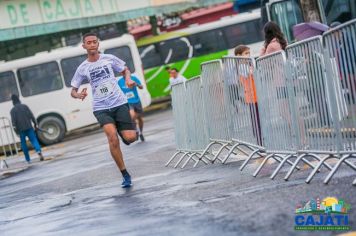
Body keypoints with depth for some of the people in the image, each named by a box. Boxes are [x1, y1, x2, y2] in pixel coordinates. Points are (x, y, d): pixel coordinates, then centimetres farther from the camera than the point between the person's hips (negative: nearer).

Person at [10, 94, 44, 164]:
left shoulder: (13, 110, 1)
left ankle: (28, 160, 9)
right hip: (29, 127, 1)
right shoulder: (25, 106, 6)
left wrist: (15, 128, -10)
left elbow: (13, 121, -8)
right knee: (33, 140, 0)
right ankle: (39, 151, -29)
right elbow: (31, 116, 2)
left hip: (21, 129, -1)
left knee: (23, 143, 9)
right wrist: (35, 124, 7)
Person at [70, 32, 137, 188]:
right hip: (101, 108, -1)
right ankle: (125, 175, -14)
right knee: (112, 136, -26)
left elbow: (125, 70, 17)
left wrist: (128, 79, -6)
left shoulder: (109, 59, 4)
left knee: (130, 138, -12)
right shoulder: (82, 68, 4)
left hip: (119, 103, 1)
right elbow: (73, 91, 9)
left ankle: (122, 132, 29)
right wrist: (79, 95, -14)